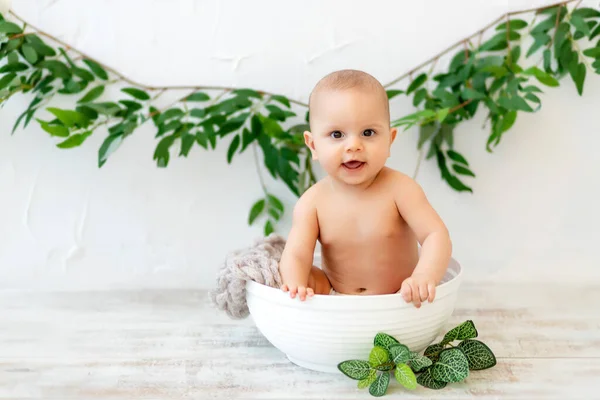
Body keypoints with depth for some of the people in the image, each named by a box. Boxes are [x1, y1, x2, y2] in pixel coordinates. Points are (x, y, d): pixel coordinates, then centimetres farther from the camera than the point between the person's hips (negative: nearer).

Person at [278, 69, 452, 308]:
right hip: (334, 297, 1)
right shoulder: (312, 202, -11)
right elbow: (296, 255, -17)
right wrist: (295, 284, -41)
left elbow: (436, 236, -21)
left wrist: (424, 277, -41)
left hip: (398, 299, -1)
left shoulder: (399, 189, -16)